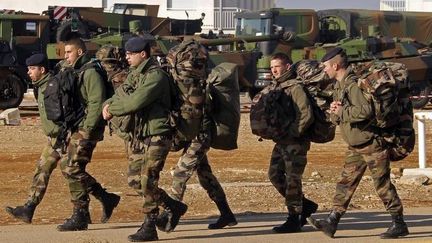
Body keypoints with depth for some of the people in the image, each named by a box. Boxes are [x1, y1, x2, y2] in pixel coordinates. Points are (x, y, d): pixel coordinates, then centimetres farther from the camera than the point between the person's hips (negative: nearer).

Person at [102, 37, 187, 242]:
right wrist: (108, 105, -11)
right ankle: (174, 207, 20)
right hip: (138, 134, 9)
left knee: (147, 181, -9)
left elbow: (135, 102, -24)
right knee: (134, 180, 8)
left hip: (156, 135, -9)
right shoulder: (134, 74, 13)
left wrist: (112, 109, -11)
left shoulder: (156, 76, -17)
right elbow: (121, 94, 11)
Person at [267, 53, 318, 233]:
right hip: (281, 142, 10)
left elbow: (306, 115, -22)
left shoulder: (295, 87, -14)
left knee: (292, 179, -5)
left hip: (295, 142, -10)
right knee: (275, 174, 11)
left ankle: (294, 220, 1)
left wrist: (291, 134, -20)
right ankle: (305, 205, 22)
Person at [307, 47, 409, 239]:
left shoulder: (353, 85, -19)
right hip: (355, 146, 10)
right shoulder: (339, 86, 12)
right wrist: (333, 111, -6)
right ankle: (332, 222, 4)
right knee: (346, 183, 5)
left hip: (372, 142, -9)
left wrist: (342, 111, -20)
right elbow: (335, 117, 17)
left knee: (382, 183, -3)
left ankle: (399, 224, 5)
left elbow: (366, 110, -32)